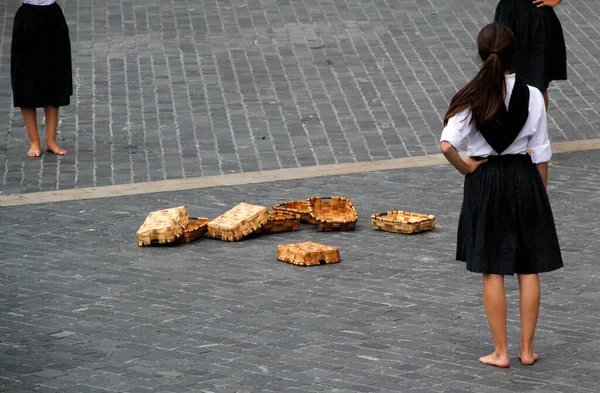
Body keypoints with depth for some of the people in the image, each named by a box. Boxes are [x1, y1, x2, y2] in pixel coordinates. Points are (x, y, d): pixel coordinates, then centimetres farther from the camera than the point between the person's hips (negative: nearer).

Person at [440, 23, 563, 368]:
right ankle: (527, 349, 17)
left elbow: (447, 145, -23)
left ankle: (501, 352, 12)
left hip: (485, 184, -1)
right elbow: (541, 153, -1)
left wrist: (466, 168, -5)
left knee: (493, 272, 7)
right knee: (529, 269, 11)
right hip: (524, 180, 1)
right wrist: (540, 192, 11)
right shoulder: (531, 96, -7)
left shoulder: (472, 99, -12)